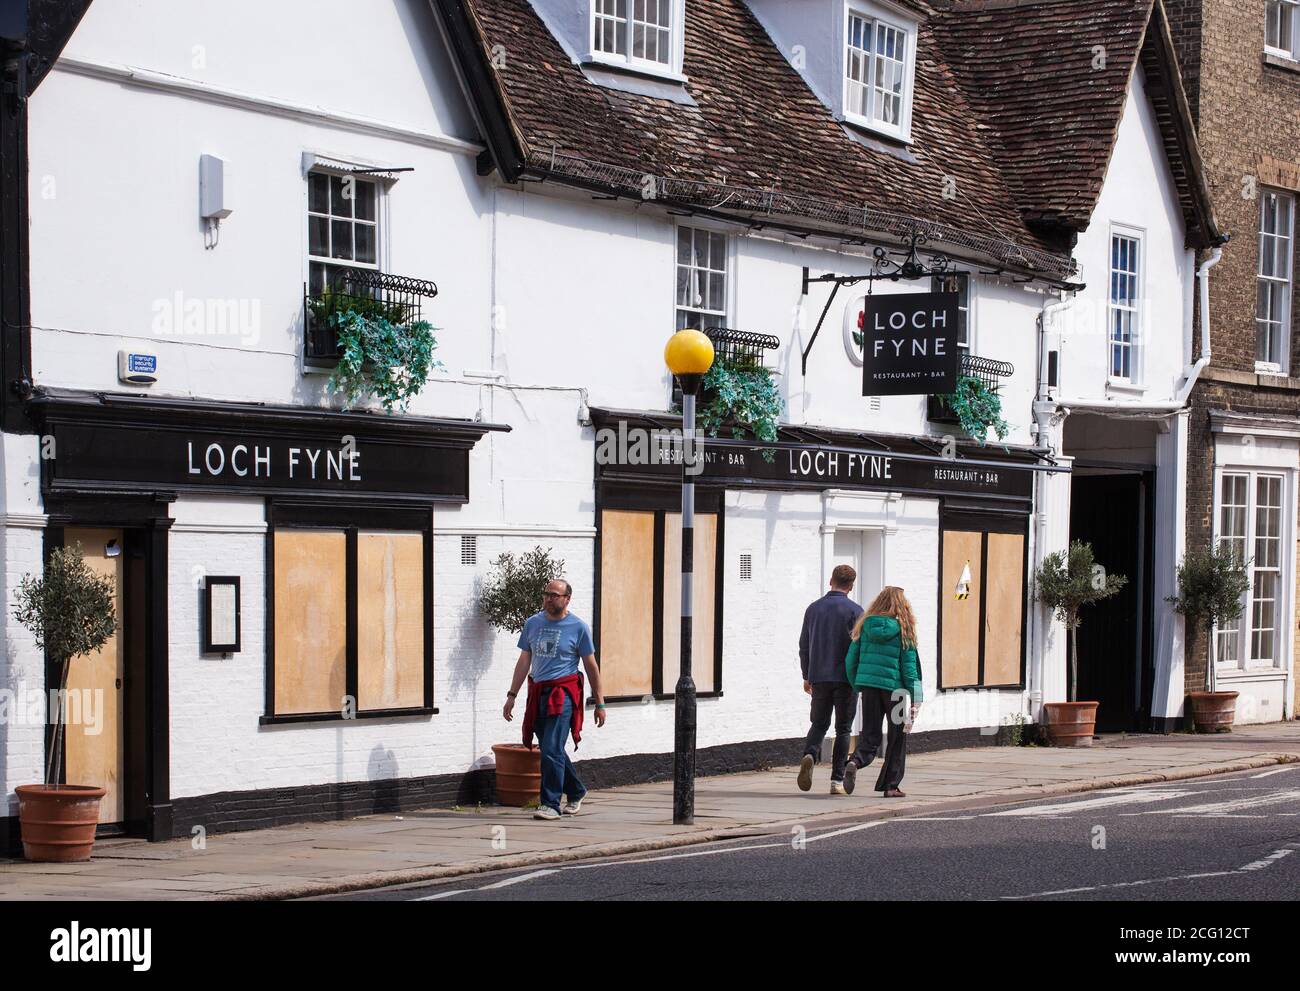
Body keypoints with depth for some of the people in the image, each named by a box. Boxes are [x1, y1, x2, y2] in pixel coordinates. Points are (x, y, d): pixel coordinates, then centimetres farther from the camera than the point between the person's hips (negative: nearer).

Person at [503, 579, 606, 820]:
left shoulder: (578, 627, -2)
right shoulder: (533, 623, 11)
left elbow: (591, 667, 3)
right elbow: (524, 662, 16)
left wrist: (599, 703, 4)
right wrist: (511, 695, 12)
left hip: (563, 694, -5)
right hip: (538, 693, 5)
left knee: (551, 750, -14)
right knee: (551, 750, 13)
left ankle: (551, 804, -9)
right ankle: (576, 793, 32)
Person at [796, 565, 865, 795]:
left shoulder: (813, 609, 8)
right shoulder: (854, 611, -5)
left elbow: (804, 646, 11)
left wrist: (806, 676, 20)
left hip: (819, 678, 3)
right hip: (845, 678, -3)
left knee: (819, 724, 14)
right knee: (843, 729, 6)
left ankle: (810, 754, -16)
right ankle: (837, 780, 2)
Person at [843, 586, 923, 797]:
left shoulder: (865, 626, 5)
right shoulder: (903, 631, -4)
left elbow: (851, 659, 6)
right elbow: (909, 666, -6)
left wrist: (856, 685, 18)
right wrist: (916, 698, -4)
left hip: (868, 685, 3)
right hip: (893, 688, -3)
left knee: (870, 737, 6)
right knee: (897, 738, 12)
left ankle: (854, 762, -24)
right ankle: (891, 785, 12)